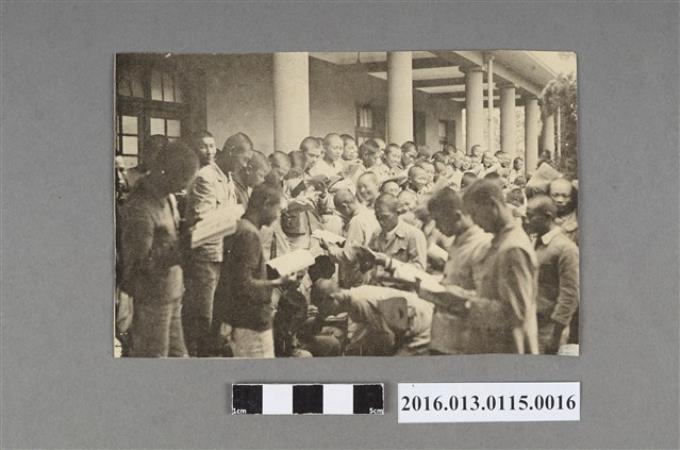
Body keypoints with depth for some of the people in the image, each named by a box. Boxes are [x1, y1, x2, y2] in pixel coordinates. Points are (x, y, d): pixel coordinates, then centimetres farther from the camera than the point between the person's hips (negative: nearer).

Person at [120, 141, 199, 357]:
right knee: (154, 354, 2)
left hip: (172, 291, 8)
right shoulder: (140, 207, -22)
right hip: (152, 296, -8)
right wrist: (181, 250, -28)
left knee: (177, 352, 15)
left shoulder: (168, 197, 6)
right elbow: (141, 261, -22)